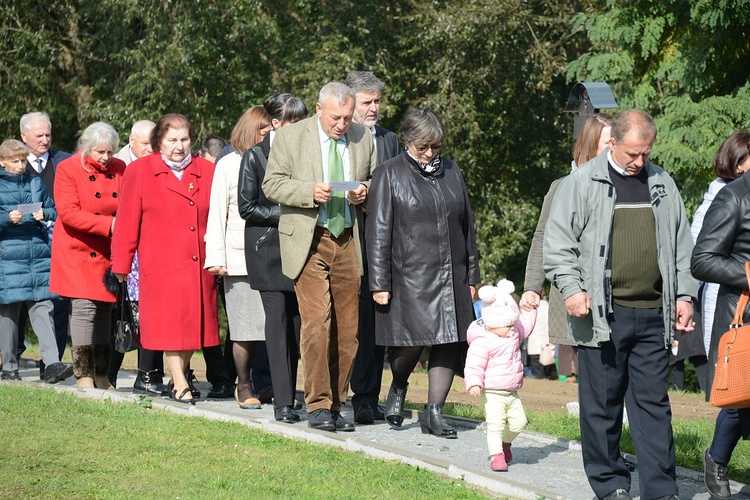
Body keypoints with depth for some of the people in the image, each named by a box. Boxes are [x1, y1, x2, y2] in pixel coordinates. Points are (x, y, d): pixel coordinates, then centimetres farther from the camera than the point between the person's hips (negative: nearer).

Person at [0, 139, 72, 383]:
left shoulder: (36, 183, 15)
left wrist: (44, 214, -3)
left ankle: (52, 363, -14)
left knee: (42, 308, -7)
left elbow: (54, 211, 18)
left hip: (39, 255, 2)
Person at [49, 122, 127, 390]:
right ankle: (83, 376, -7)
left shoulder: (120, 169, 7)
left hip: (109, 254, 5)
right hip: (79, 253, -5)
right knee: (84, 307, -11)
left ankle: (101, 375, 14)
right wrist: (109, 225, -23)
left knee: (104, 310, 7)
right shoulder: (68, 169, -7)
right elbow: (68, 213, -17)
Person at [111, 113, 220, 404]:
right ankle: (179, 384, 1)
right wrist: (121, 265, -2)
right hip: (161, 264, -3)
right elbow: (127, 222, 1)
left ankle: (180, 376, 23)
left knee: (194, 322, 7)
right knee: (169, 323, -5)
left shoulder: (207, 171, 10)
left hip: (199, 265, 3)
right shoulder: (140, 171, 2)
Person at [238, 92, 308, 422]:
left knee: (296, 322, 1)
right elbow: (247, 207, -3)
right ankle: (283, 403, -10)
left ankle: (288, 398, 7)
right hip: (268, 249, -4)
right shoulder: (255, 156, 1)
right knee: (278, 321, -9)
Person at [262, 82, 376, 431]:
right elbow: (271, 185, -1)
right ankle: (317, 405, -6)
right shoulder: (290, 137, 0)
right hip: (308, 242, -3)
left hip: (348, 242, 4)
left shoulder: (363, 138, 9)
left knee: (347, 329, 4)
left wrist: (366, 193, -4)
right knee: (316, 323, -13)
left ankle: (335, 405, 13)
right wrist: (309, 192, -17)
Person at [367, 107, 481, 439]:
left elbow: (466, 225, 19)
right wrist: (379, 283, -9)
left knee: (450, 343, -1)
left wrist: (471, 274, 16)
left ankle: (434, 412, 6)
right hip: (409, 274, -5)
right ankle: (398, 389, 22)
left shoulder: (451, 172, 14)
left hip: (450, 276, 5)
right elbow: (378, 232, -4)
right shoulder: (389, 175, -1)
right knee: (410, 343, -9)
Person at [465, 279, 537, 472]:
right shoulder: (481, 343, -16)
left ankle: (505, 442, 30)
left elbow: (525, 325, 29)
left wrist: (529, 309, 19)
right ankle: (496, 455, -12)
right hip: (492, 394, -7)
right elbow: (474, 366, -20)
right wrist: (474, 383, -33)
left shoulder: (513, 334, 10)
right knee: (496, 423, -17)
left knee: (519, 422, 4)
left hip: (512, 393, 7)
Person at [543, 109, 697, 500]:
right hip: (602, 315, -3)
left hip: (652, 315, 3)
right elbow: (558, 243, 0)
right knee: (602, 404, 3)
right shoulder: (581, 183, 1)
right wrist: (571, 288, -11)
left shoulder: (662, 185, 14)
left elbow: (681, 245, 20)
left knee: (653, 403, 4)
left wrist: (684, 295, 13)